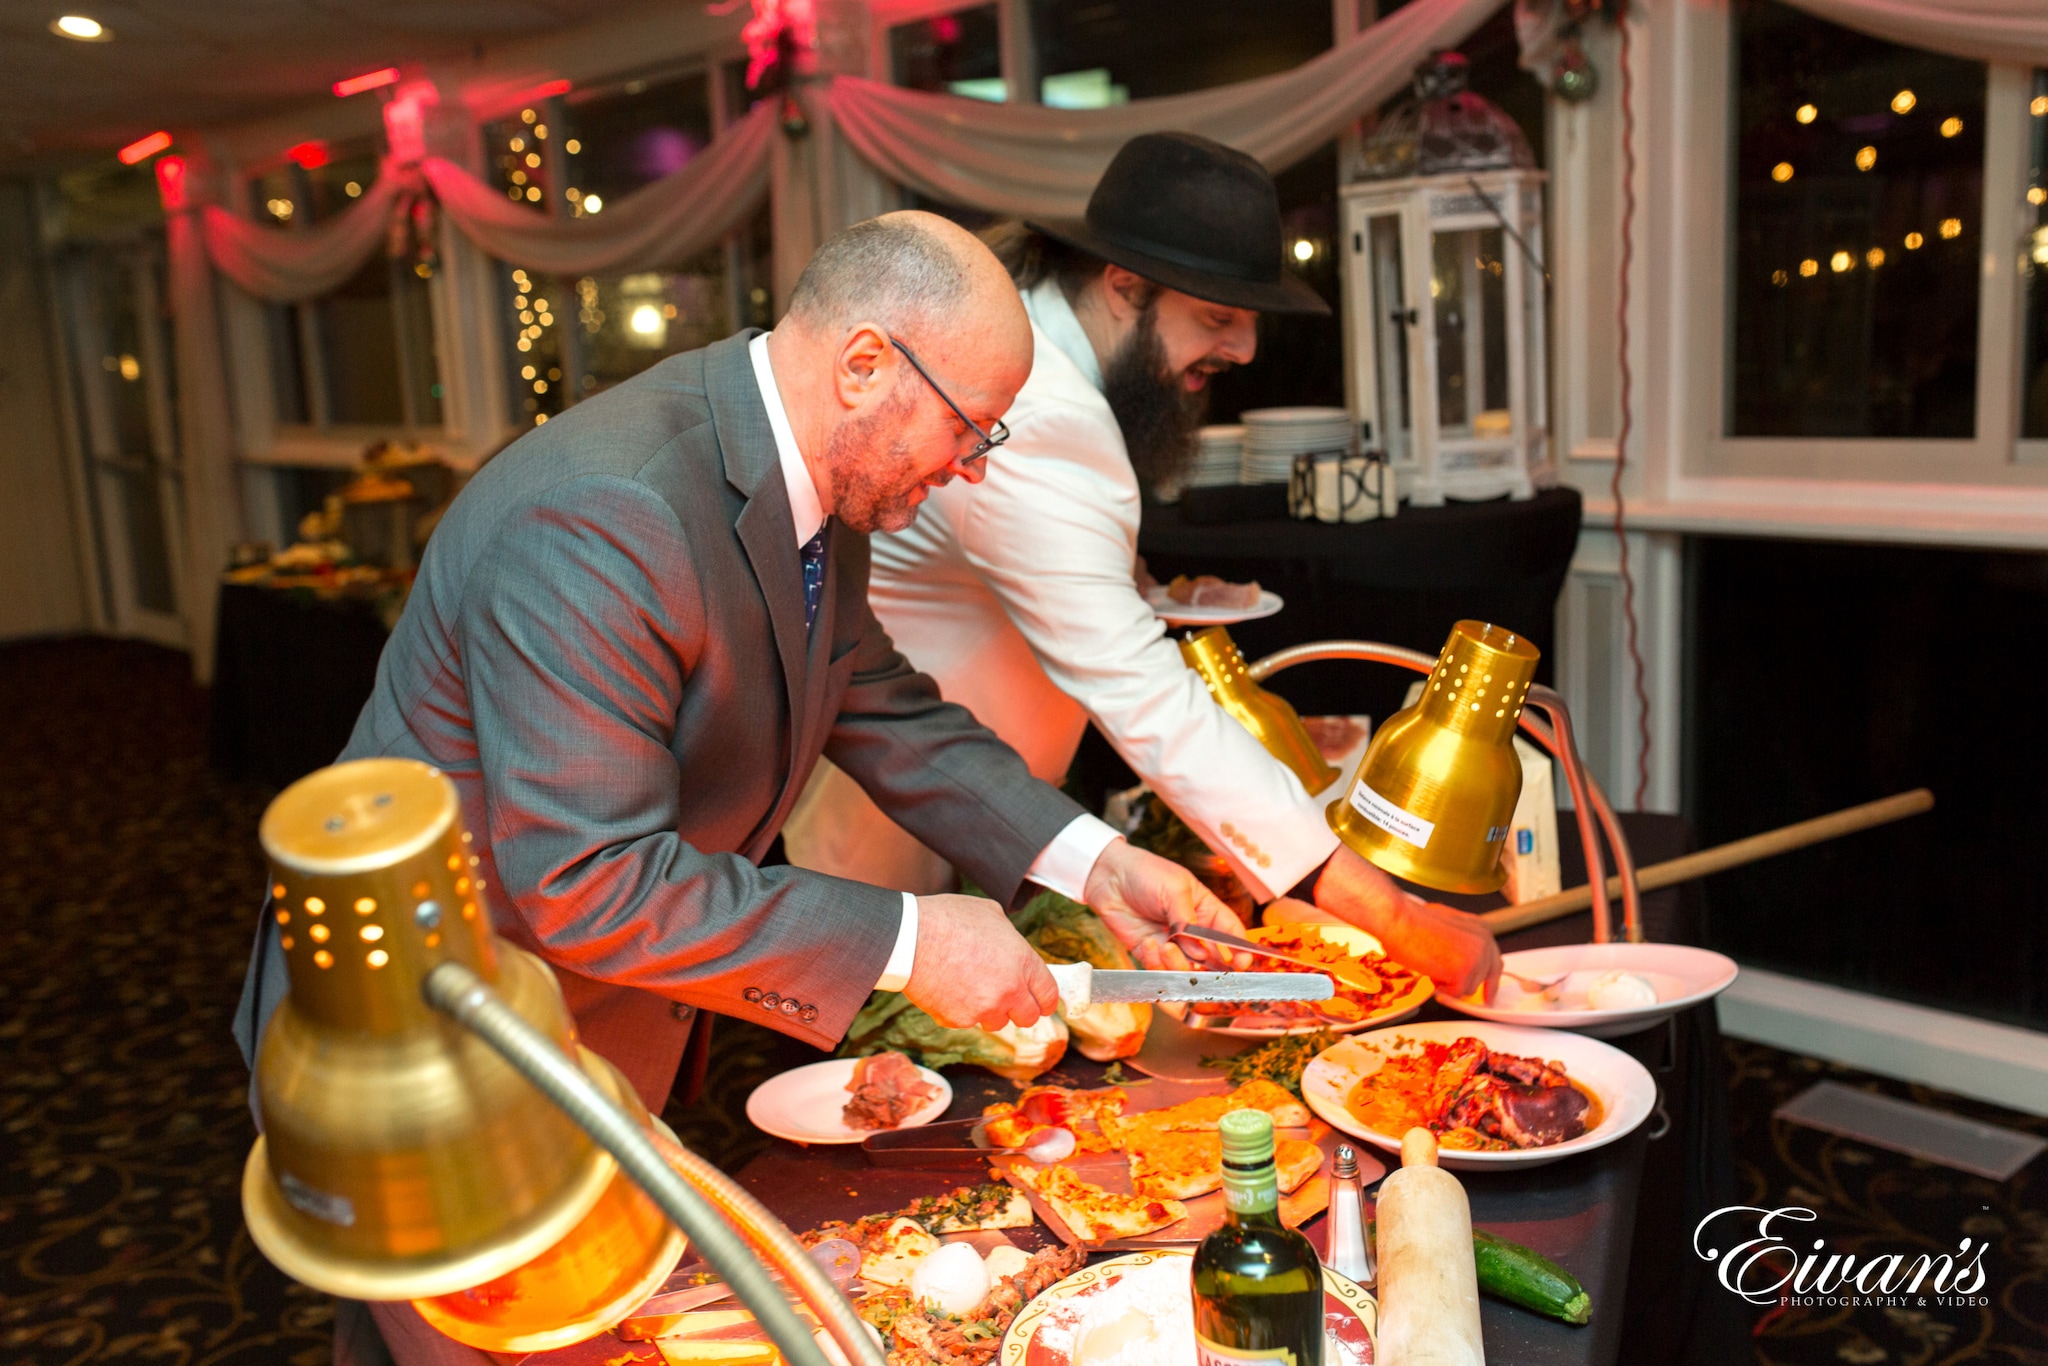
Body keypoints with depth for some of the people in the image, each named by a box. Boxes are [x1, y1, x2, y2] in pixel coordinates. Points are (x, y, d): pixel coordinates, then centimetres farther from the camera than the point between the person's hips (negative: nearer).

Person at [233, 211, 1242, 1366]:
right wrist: (907, 944, -30)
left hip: (606, 1031, 8)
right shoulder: (602, 519, -34)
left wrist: (1090, 859, -4)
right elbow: (589, 885, -34)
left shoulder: (816, 490, -5)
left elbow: (881, 707, 5)